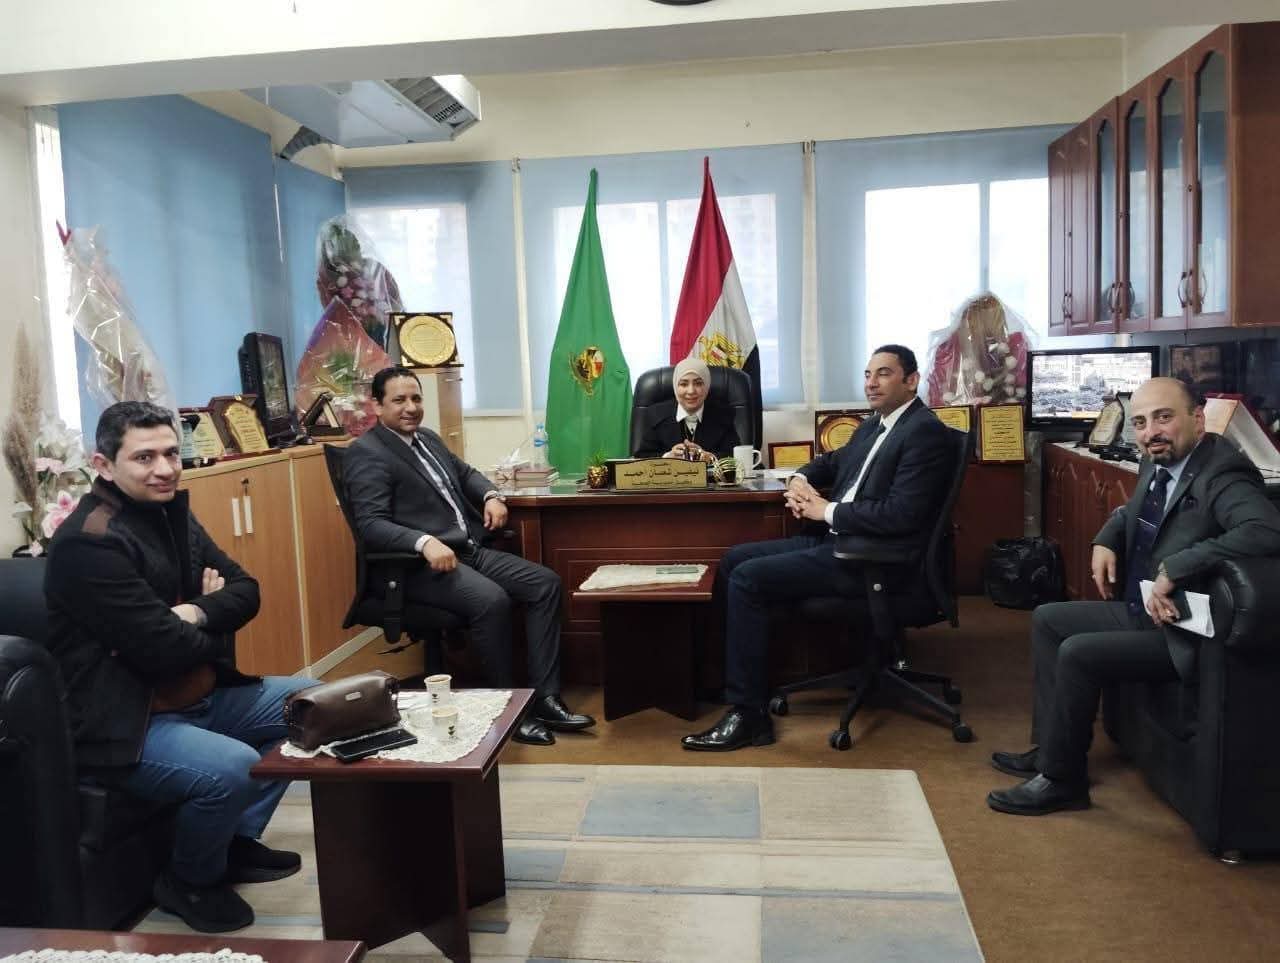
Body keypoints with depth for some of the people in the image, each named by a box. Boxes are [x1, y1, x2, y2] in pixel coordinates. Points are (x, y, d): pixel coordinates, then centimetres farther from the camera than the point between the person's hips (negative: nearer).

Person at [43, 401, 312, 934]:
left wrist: (197, 614, -17)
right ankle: (190, 881, 2)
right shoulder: (89, 543, -22)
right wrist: (216, 621, -6)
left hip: (198, 696, 10)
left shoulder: (170, 511, 6)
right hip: (124, 721, -9)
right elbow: (162, 649, -27)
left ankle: (238, 838, 20)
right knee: (233, 767, -32)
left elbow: (246, 590, 4)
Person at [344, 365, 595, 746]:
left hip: (470, 550, 9)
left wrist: (490, 495, 9)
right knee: (492, 600, -33)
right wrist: (425, 542, -35)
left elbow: (465, 472, 32)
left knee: (546, 583, -7)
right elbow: (370, 524, -19)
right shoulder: (366, 453, -8)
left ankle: (543, 698, -7)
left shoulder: (428, 438, 18)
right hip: (419, 564, -9)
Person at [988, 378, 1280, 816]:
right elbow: (1131, 511, 25)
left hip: (1183, 632, -10)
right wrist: (1105, 542, 4)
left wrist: (1174, 569, -40)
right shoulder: (1156, 464, 4)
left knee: (1077, 653, -22)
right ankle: (1051, 747, 19)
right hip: (1139, 612, 10)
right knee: (1047, 619, 13)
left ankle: (1062, 779, -2)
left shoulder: (1222, 474, -23)